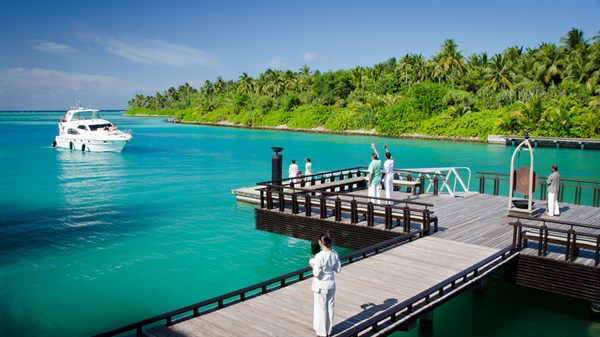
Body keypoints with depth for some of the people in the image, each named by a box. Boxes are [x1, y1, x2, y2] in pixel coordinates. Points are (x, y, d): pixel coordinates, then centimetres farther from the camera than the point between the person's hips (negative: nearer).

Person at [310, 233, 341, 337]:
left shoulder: (319, 256, -25)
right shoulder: (334, 253, -8)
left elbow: (316, 274, -22)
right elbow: (338, 269, 1)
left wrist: (313, 266, -5)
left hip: (321, 285, -5)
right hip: (331, 283, 5)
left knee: (321, 308, 11)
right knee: (330, 306, 18)